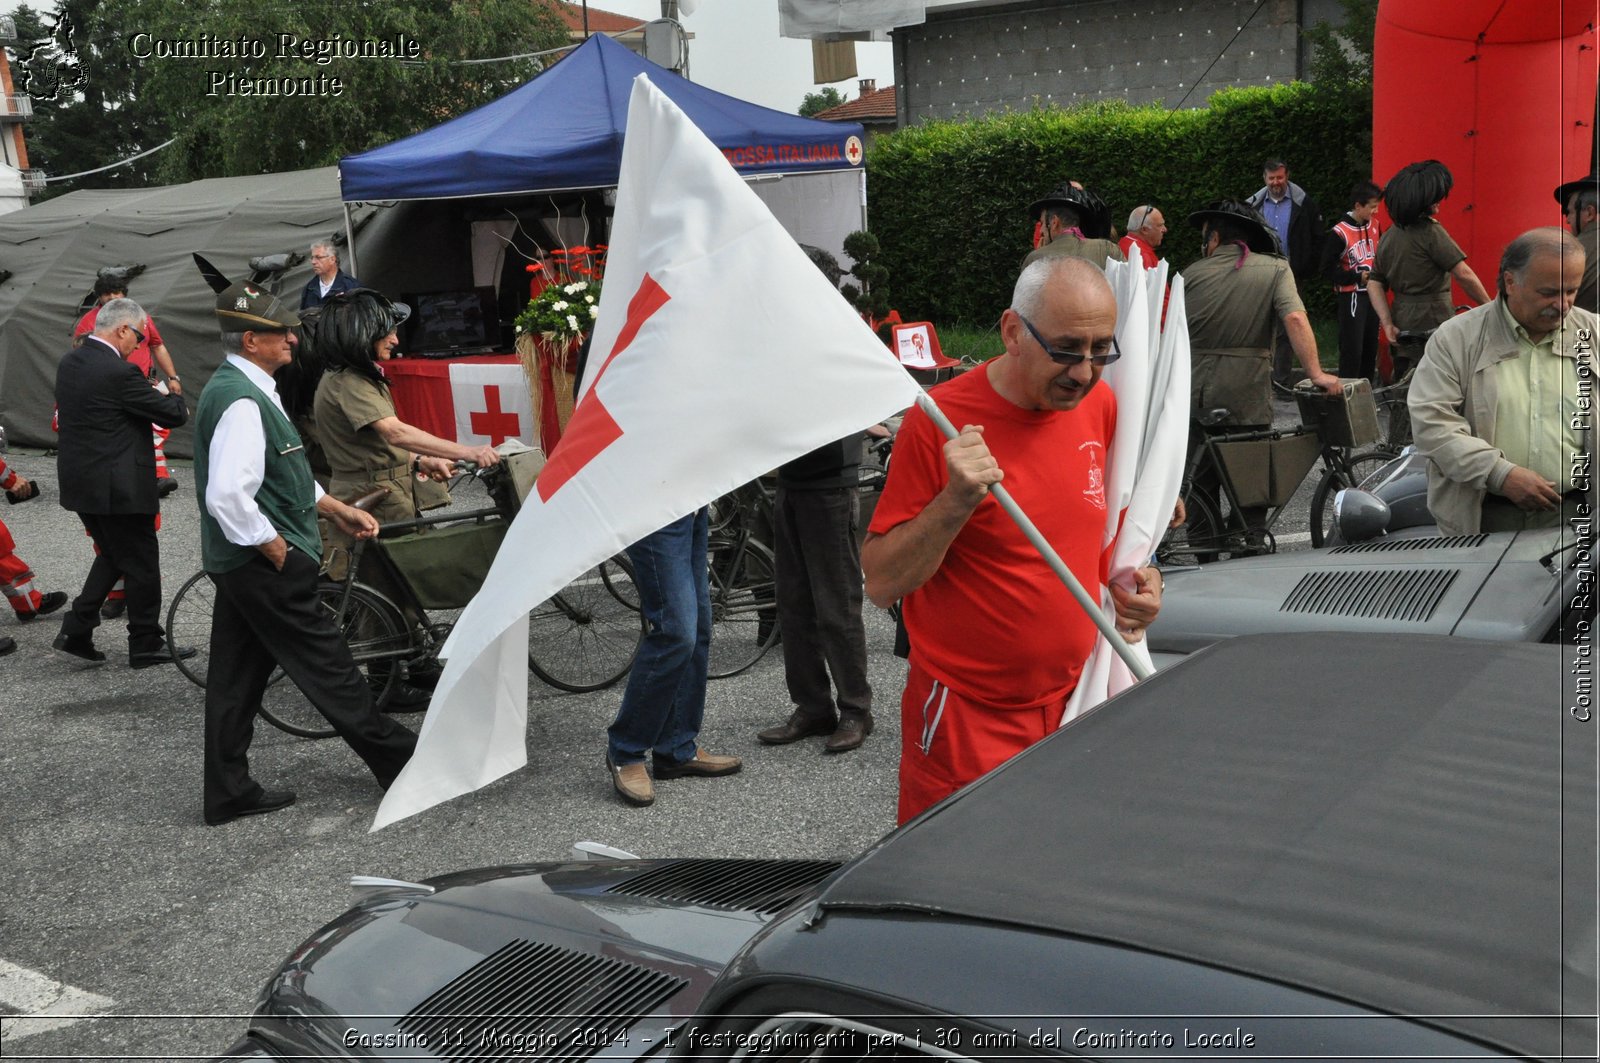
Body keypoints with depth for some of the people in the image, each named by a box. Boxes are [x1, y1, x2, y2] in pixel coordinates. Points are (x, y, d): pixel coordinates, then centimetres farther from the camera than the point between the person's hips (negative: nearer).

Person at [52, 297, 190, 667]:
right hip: (118, 487, -9)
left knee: (112, 555, 23)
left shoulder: (69, 363, 6)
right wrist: (176, 398, 10)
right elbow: (173, 414, -16)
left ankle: (76, 632, 18)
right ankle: (146, 644, 16)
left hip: (79, 481, 9)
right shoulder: (119, 373, -21)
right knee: (142, 564, 6)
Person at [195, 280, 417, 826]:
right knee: (328, 667, 1)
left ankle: (228, 793, 22)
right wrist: (277, 550, -20)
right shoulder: (242, 402, -22)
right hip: (264, 564, -10)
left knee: (237, 676, 14)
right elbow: (228, 496, -31)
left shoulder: (233, 387, 12)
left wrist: (337, 510, 17)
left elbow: (280, 473, 22)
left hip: (236, 562, 10)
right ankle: (398, 761, 12)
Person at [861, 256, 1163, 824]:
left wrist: (1133, 574, 2)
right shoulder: (940, 421, -16)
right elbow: (880, 581, -15)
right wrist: (955, 501, -29)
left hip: (1076, 704, 5)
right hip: (968, 720, -5)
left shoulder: (1100, 405, 2)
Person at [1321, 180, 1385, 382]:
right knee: (1352, 349, -7)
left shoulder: (1374, 226, 6)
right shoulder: (1339, 233, -14)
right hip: (1351, 297, -7)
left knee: (1370, 348, 11)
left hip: (1372, 294, 7)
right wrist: (1358, 277, -16)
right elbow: (1327, 269, -13)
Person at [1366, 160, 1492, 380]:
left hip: (1402, 334, 8)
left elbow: (1374, 283, 9)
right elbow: (1464, 275, -14)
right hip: (1432, 325, -8)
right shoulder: (1431, 232, -12)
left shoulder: (1387, 237, 11)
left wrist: (1387, 324, 3)